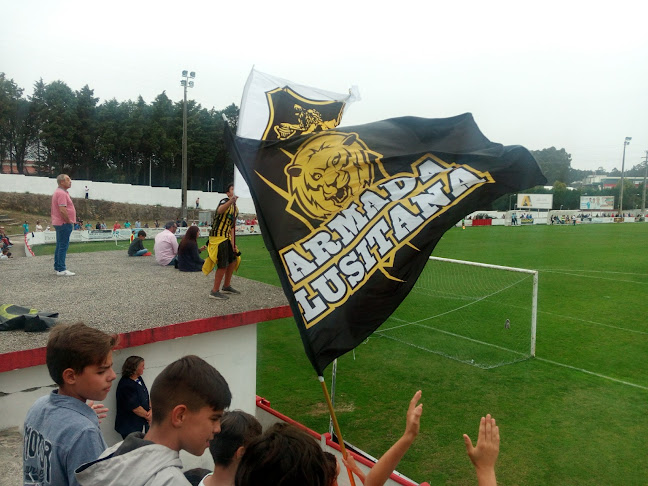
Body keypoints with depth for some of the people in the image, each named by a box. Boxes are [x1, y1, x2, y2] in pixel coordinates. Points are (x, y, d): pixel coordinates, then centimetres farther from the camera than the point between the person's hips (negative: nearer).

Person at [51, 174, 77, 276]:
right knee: (63, 246, -9)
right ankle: (61, 269, -9)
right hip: (64, 223, -11)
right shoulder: (61, 193, -16)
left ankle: (58, 267, 21)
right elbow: (62, 210, -24)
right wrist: (69, 221, -15)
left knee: (60, 246, 15)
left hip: (59, 223, 11)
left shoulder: (59, 192, 18)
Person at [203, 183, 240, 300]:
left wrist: (232, 243, 9)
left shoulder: (235, 209, 16)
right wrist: (231, 200, -53)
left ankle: (226, 286, 32)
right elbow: (220, 210, -36)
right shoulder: (225, 201, -11)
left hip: (226, 237, 9)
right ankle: (215, 292, 2)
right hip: (218, 237, -9)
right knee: (223, 264, -8)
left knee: (233, 260, 17)